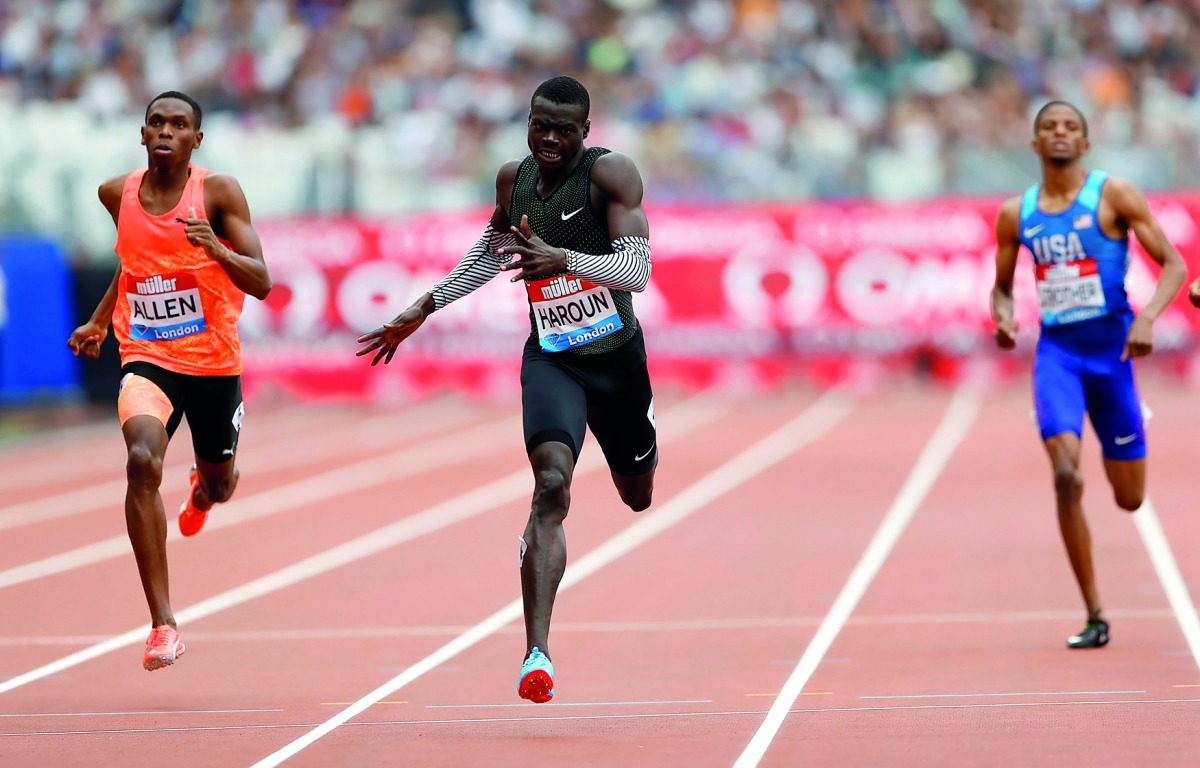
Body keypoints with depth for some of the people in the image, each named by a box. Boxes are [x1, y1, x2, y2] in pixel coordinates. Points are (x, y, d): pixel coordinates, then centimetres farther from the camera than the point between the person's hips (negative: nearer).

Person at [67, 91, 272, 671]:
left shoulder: (219, 193, -10)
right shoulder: (118, 195, 0)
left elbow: (261, 283, -16)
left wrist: (215, 247, -32)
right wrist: (98, 320, 20)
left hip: (215, 363, 0)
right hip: (147, 359, 0)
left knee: (220, 484, 19)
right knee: (143, 460, -28)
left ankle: (200, 490, 64)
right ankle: (162, 623, -25)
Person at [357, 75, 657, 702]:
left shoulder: (611, 173, -14)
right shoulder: (514, 178, 1)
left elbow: (637, 270, -25)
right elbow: (491, 252, 22)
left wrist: (564, 259, -41)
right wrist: (423, 309, 21)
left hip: (616, 356, -1)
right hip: (549, 359, 1)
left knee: (638, 497, 20)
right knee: (551, 484, -24)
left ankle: (641, 453, 62)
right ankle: (537, 653, -34)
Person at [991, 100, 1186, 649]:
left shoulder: (1113, 195, -4)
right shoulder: (1016, 214, 5)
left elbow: (1173, 265, -6)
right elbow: (1002, 287, 17)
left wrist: (1146, 318, -22)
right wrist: (1002, 317, -6)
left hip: (1111, 347, -1)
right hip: (1056, 351, 1)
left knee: (1130, 498, 7)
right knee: (1065, 476, -20)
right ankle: (1094, 617, -11)